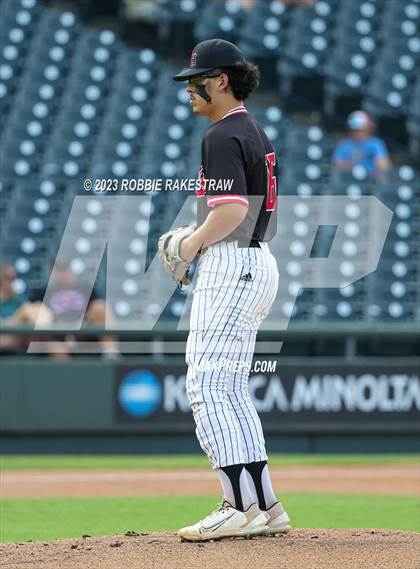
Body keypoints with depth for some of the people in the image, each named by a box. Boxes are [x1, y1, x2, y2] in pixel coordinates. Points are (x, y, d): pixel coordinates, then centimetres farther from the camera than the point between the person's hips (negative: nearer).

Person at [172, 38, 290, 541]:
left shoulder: (223, 136, -13)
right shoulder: (254, 133, 18)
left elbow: (233, 207, -25)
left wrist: (195, 243, -12)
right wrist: (203, 237, 18)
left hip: (230, 265, -10)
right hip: (259, 262, 10)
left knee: (206, 384, -11)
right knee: (231, 389, 13)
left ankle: (242, 507, -16)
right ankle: (264, 508, 12)